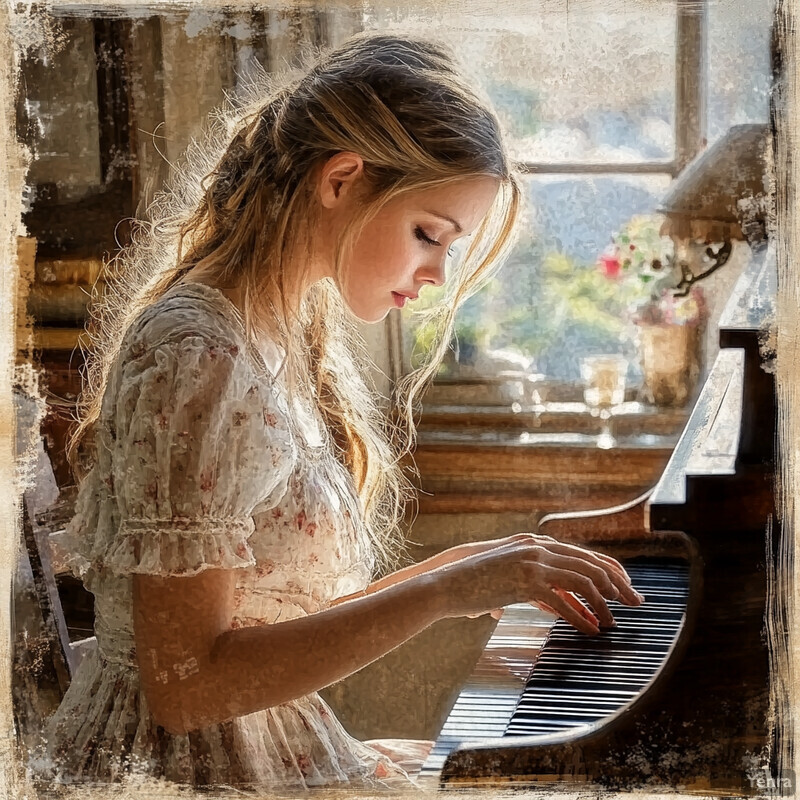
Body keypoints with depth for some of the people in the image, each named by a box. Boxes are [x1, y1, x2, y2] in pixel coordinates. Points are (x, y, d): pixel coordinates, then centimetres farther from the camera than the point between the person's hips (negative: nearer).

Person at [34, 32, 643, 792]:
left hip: (278, 749, 8)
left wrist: (472, 569, 1)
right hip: (188, 764, -8)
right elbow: (184, 682, -22)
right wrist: (442, 591, -23)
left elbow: (287, 608, 9)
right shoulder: (198, 361, -18)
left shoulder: (295, 339, 10)